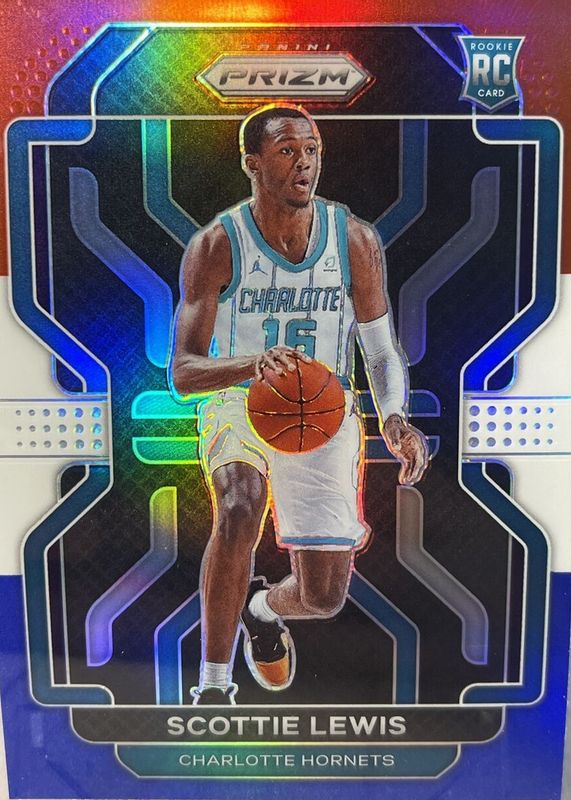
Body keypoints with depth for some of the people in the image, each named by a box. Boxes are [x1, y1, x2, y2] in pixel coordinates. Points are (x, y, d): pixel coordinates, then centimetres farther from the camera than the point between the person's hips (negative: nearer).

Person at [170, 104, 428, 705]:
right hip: (238, 404, -2)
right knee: (240, 509, -36)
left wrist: (395, 420, -22)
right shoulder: (216, 244, -14)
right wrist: (252, 365, -40)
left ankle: (263, 608, 43)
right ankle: (213, 684, -11)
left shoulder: (355, 239, -7)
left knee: (325, 597, 3)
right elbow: (182, 372, -19)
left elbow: (381, 351, -2)